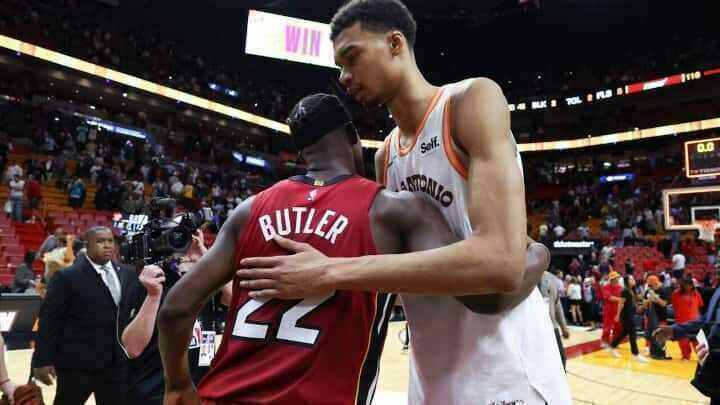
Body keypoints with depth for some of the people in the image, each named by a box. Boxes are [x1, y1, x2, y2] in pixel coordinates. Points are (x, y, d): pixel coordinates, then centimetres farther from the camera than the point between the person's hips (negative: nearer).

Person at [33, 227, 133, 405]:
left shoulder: (125, 274, 6)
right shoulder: (67, 277, -9)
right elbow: (49, 320, -8)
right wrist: (43, 360, -10)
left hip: (116, 362, 5)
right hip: (77, 363, -4)